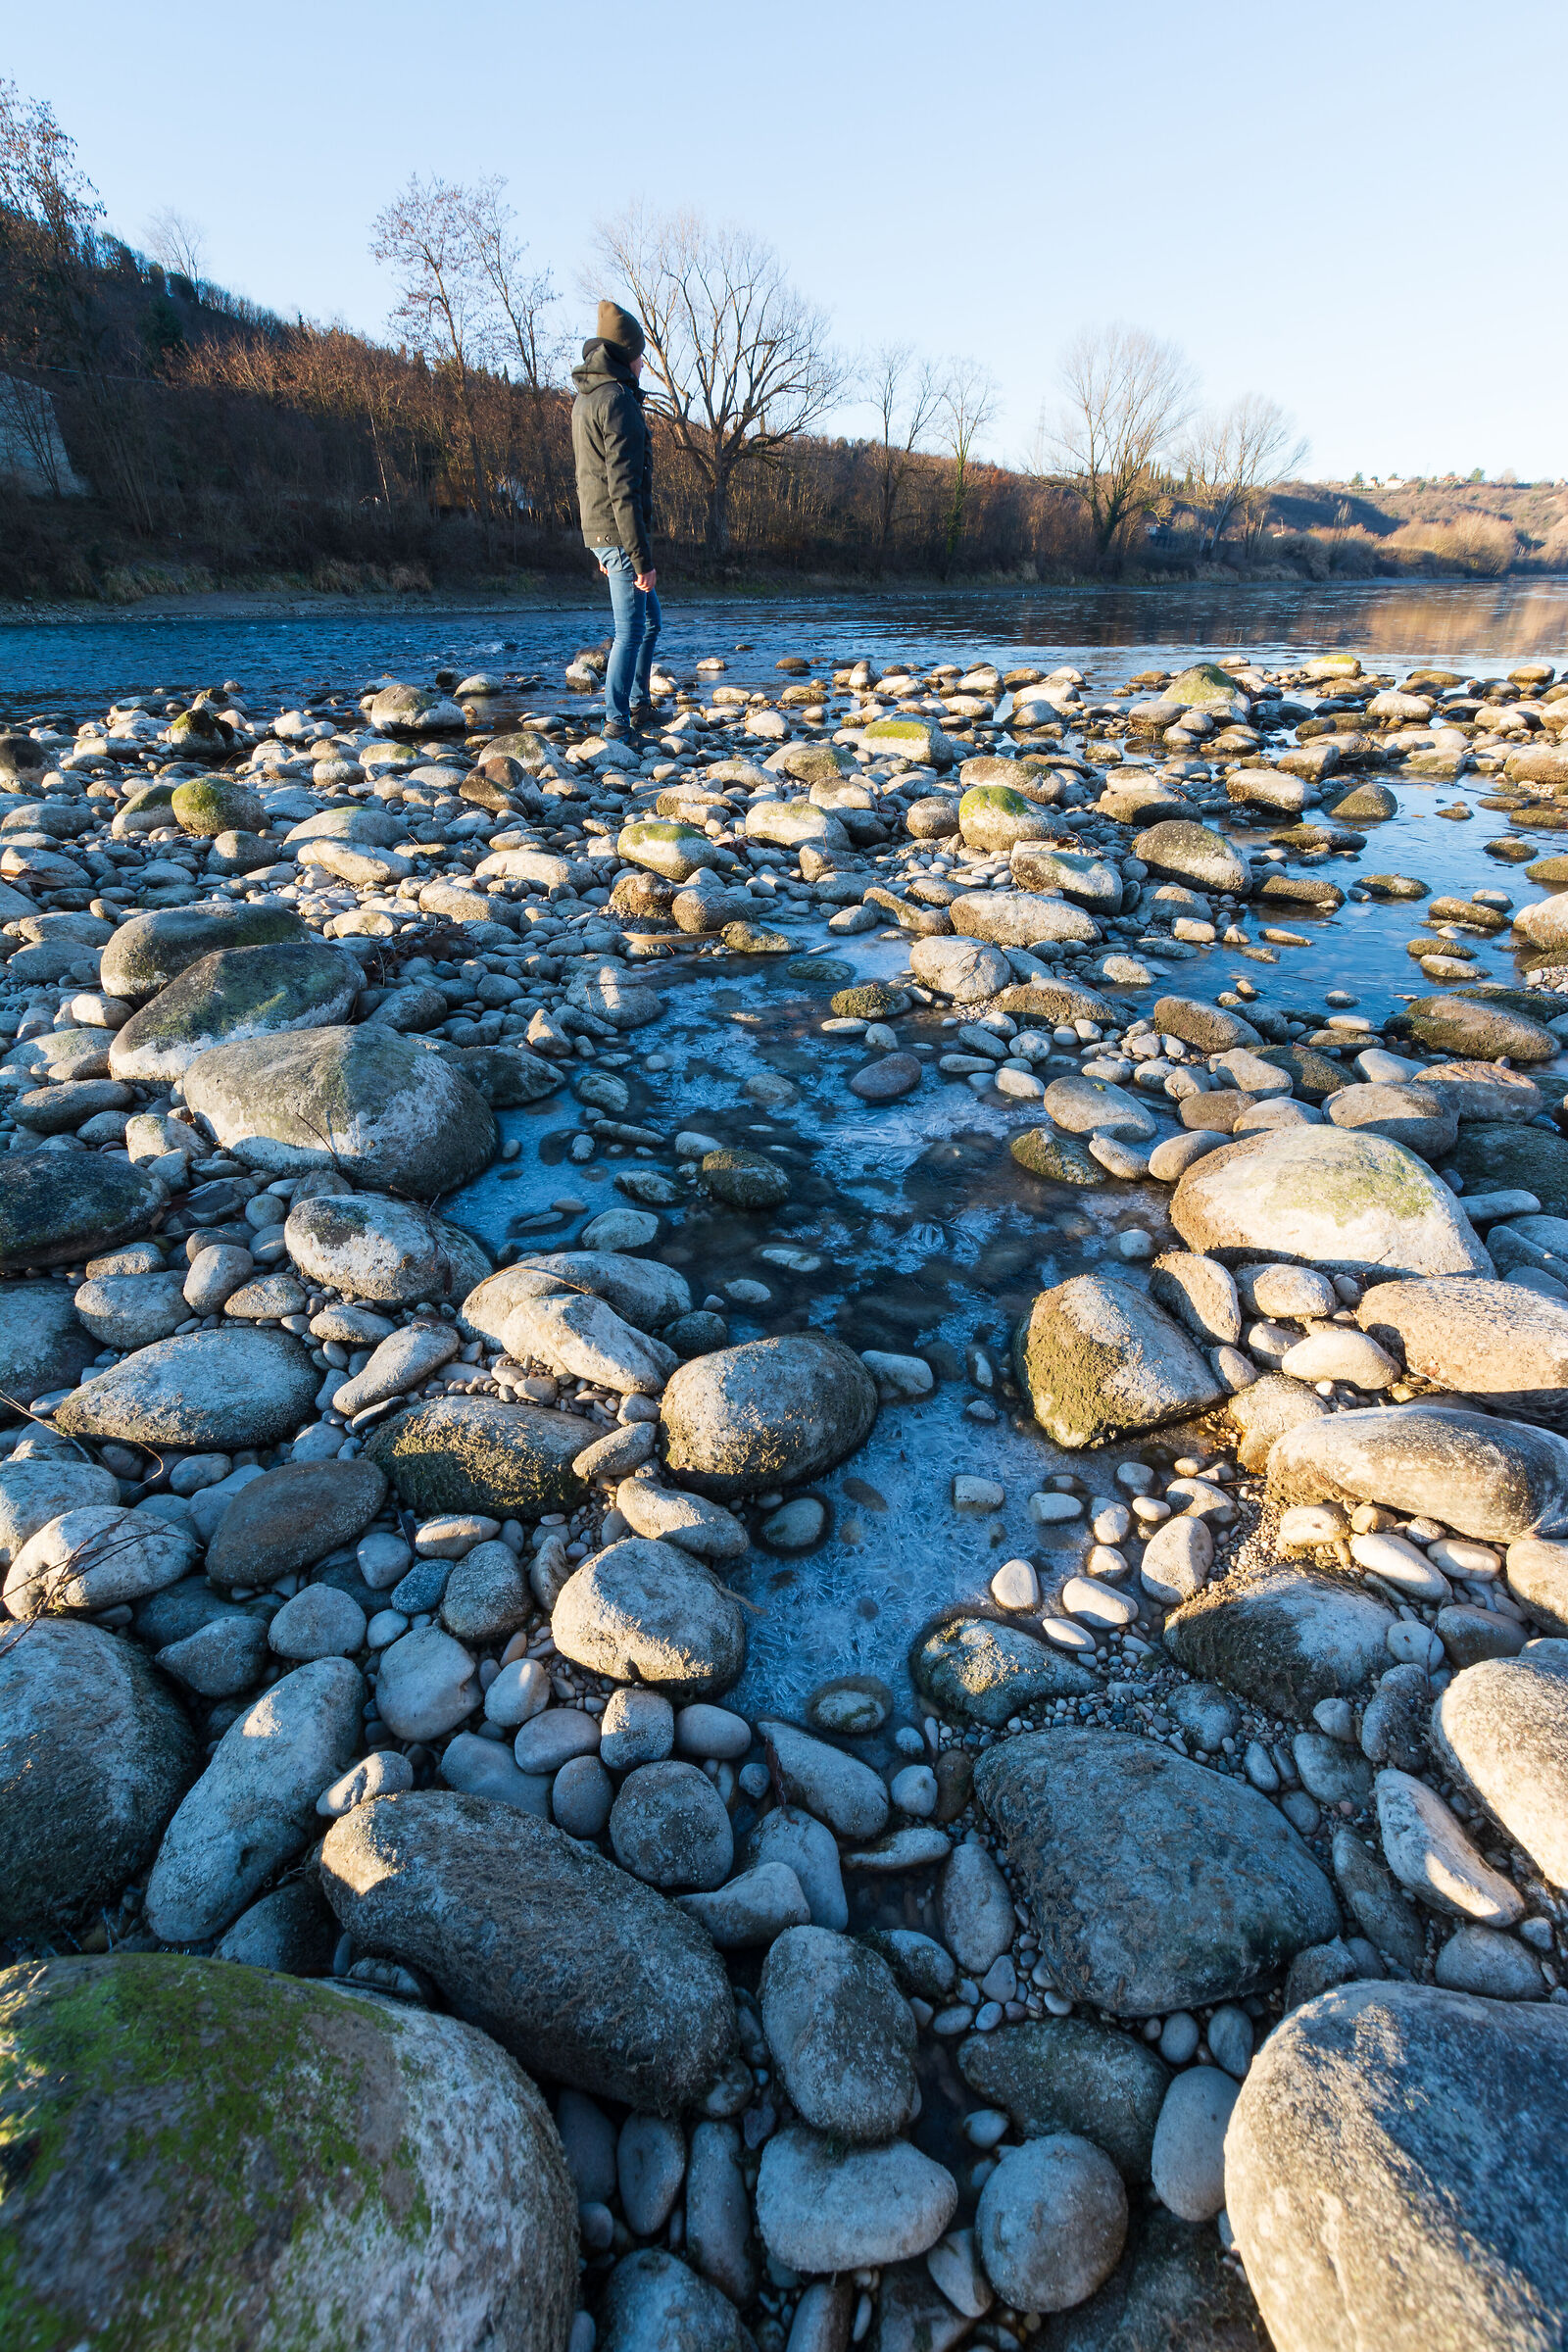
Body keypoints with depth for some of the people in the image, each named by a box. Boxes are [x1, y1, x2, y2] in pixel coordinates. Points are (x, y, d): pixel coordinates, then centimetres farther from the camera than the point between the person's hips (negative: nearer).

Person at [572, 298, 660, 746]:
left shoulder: (584, 398, 16)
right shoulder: (618, 400, -14)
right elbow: (623, 487, -21)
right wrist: (642, 557, -23)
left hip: (598, 531, 10)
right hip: (620, 531, -10)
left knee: (650, 619, 20)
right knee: (630, 631, -4)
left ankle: (639, 706, 27)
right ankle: (618, 726, 0)